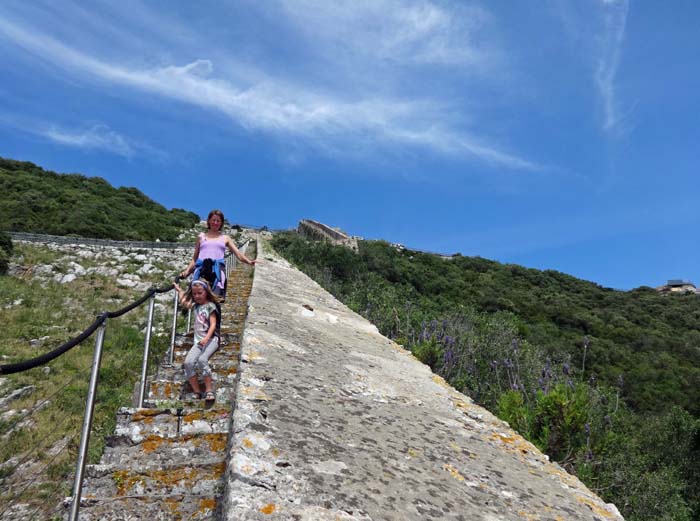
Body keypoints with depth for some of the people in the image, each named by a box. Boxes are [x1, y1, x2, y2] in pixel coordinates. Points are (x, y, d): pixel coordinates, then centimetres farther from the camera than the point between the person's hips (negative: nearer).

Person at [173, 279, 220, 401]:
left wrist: (206, 338, -26)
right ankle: (197, 392, -12)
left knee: (202, 359, -32)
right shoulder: (195, 306, 17)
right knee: (188, 362, -19)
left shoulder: (210, 306, -2)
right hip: (198, 341, 6)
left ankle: (209, 390, -25)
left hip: (211, 339, -6)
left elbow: (213, 324, -12)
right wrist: (179, 290, 49)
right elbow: (183, 302, 40)